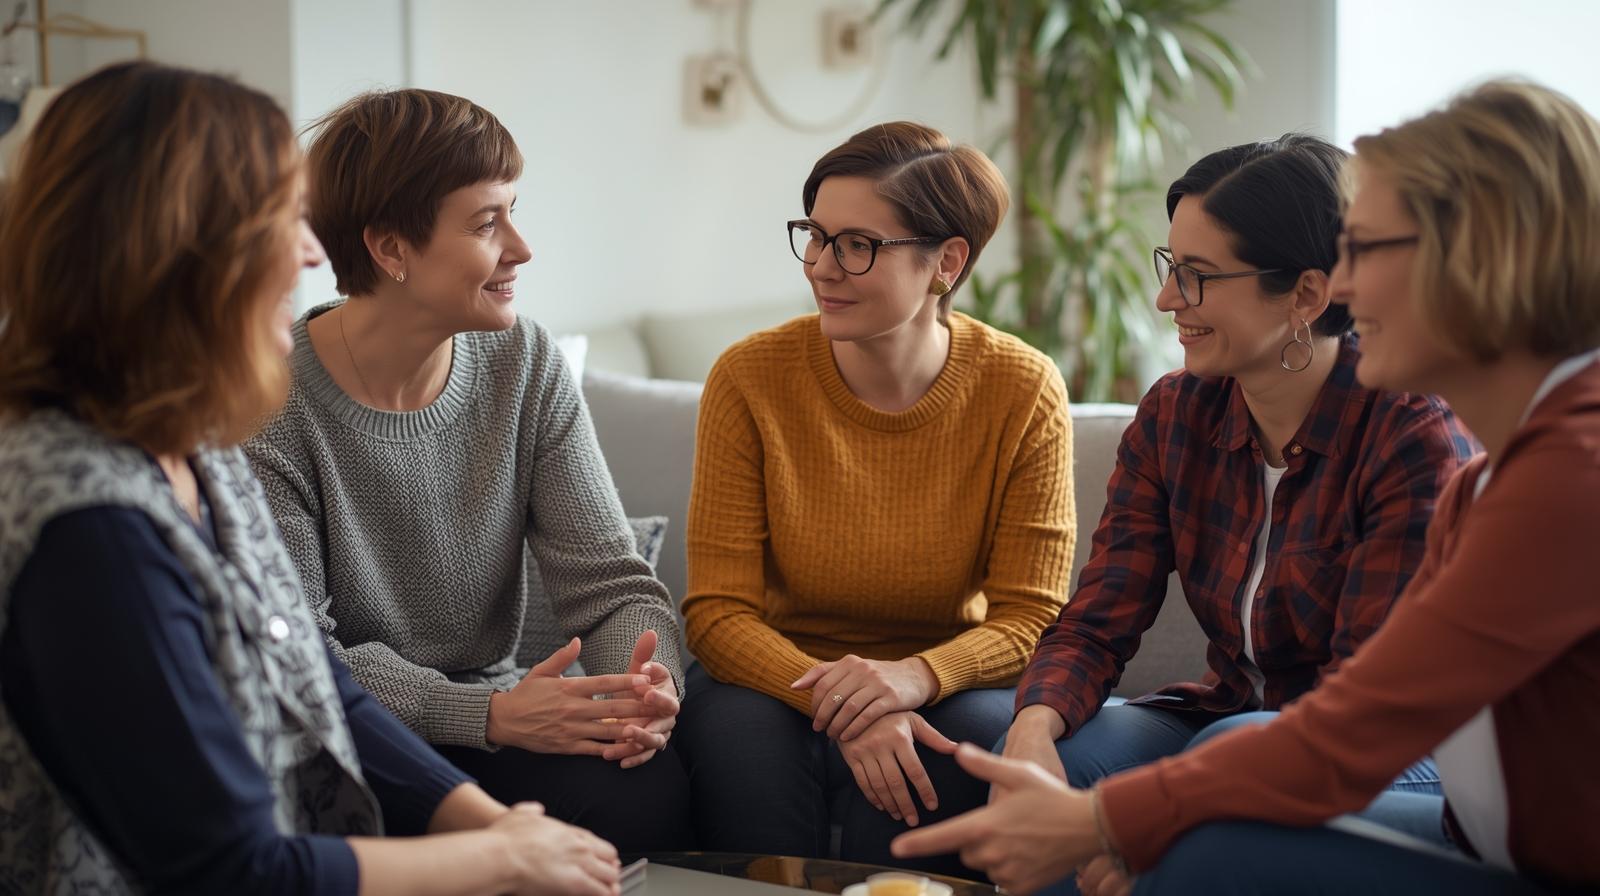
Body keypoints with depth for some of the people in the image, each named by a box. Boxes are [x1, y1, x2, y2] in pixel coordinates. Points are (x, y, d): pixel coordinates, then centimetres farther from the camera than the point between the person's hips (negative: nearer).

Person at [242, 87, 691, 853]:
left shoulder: (525, 365, 1)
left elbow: (611, 582, -1)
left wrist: (646, 686, -24)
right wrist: (486, 714, -29)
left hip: (496, 712, 4)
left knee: (650, 790, -26)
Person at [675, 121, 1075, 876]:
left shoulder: (1023, 393, -11)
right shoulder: (750, 379, -11)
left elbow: (1031, 618, -8)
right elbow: (717, 611, -12)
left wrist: (917, 676, -30)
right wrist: (838, 704, -31)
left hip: (946, 686, 1)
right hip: (778, 676, 0)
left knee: (978, 728, -32)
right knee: (738, 728, -33)